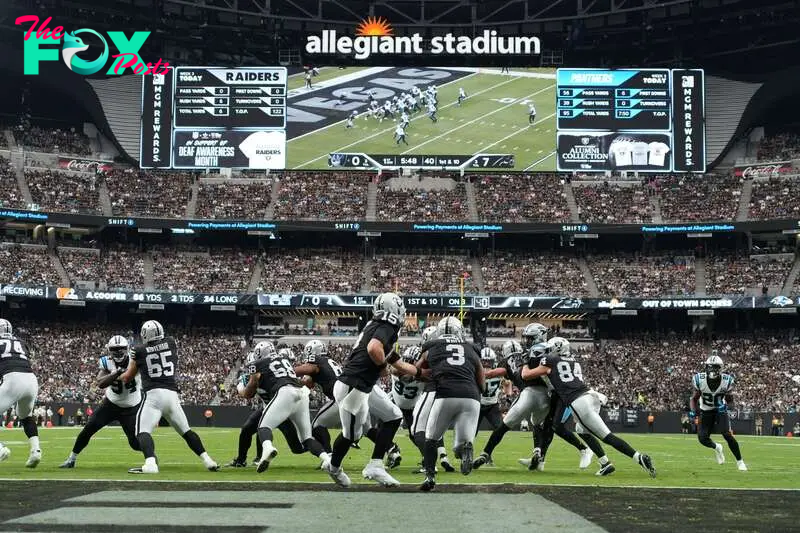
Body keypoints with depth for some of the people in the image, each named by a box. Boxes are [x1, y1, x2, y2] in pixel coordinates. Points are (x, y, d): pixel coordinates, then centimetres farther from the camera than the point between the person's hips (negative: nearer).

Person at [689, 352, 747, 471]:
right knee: (702, 438, -10)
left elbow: (730, 400, -2)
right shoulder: (699, 380, -17)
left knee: (727, 434, -21)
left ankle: (739, 461, -5)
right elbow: (694, 399, -3)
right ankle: (716, 447, 26)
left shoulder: (726, 380, -17)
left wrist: (726, 405, -24)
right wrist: (693, 410, -20)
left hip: (720, 410, -1)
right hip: (706, 412, 1)